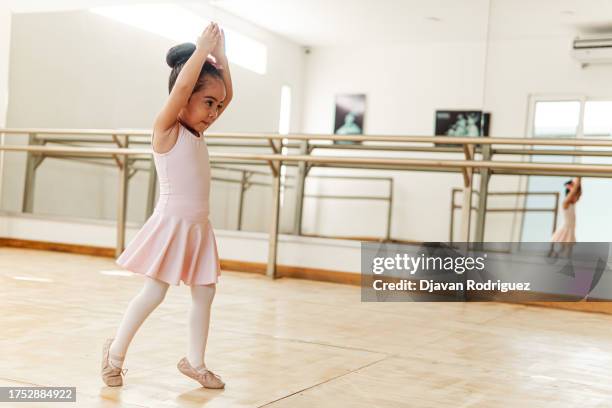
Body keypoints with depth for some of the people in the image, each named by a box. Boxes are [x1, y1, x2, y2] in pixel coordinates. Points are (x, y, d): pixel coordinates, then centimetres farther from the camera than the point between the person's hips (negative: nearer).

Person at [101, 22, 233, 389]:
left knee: (205, 294, 8)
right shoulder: (166, 129, -10)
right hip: (172, 224, -8)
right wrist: (203, 48, -17)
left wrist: (220, 53, 6)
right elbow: (182, 84, -25)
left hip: (198, 227, 8)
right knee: (154, 292, -2)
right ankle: (116, 351, 16)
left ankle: (195, 361, 18)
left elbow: (228, 94, 14)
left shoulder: (197, 132, 12)